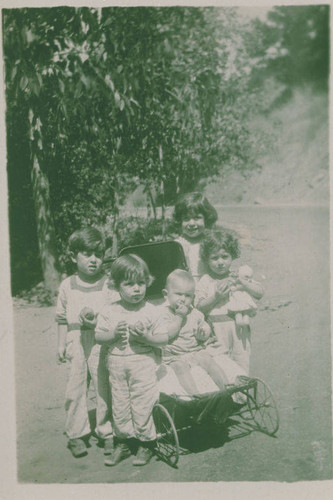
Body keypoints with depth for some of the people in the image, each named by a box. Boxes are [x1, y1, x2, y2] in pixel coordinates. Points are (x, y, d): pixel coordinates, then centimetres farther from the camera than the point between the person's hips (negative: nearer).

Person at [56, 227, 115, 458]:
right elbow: (62, 318, 12)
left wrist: (97, 319, -16)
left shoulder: (108, 284, 0)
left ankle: (107, 432, 18)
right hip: (76, 341, 2)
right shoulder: (67, 285, 7)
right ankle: (77, 433, 19)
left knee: (104, 386, 2)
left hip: (102, 341, -1)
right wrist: (61, 344, 10)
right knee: (75, 389, 4)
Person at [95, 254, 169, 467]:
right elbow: (99, 336, 1)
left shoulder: (151, 311, -5)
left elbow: (165, 337, -6)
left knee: (142, 405, 1)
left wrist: (146, 337, -22)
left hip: (143, 363, -3)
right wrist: (113, 334, -17)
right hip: (117, 363, 3)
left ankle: (146, 443, 21)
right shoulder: (109, 311, 1)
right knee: (119, 405, 12)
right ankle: (123, 442, 30)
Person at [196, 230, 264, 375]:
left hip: (239, 328, 3)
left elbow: (260, 293, 5)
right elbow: (199, 307, -6)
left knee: (242, 366, 7)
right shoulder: (204, 282, 1)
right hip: (216, 330, -2)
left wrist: (245, 285, -13)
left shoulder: (238, 277, 9)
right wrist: (216, 296, -19)